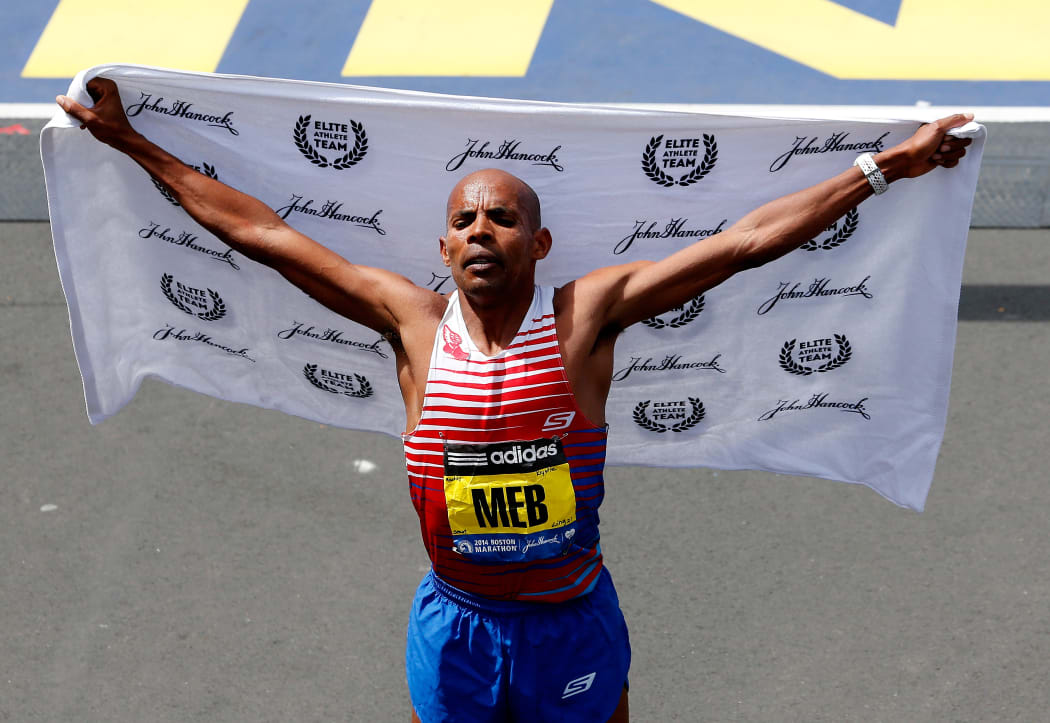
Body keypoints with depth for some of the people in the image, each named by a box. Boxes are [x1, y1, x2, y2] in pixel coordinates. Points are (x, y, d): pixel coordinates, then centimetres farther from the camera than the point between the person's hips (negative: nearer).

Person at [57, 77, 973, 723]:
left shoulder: (588, 315, -11)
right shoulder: (414, 322, -8)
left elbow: (745, 240, -13)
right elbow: (263, 234, -4)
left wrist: (889, 166, -13)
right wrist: (133, 144, -1)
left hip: (572, 621, -1)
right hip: (455, 624, 1)